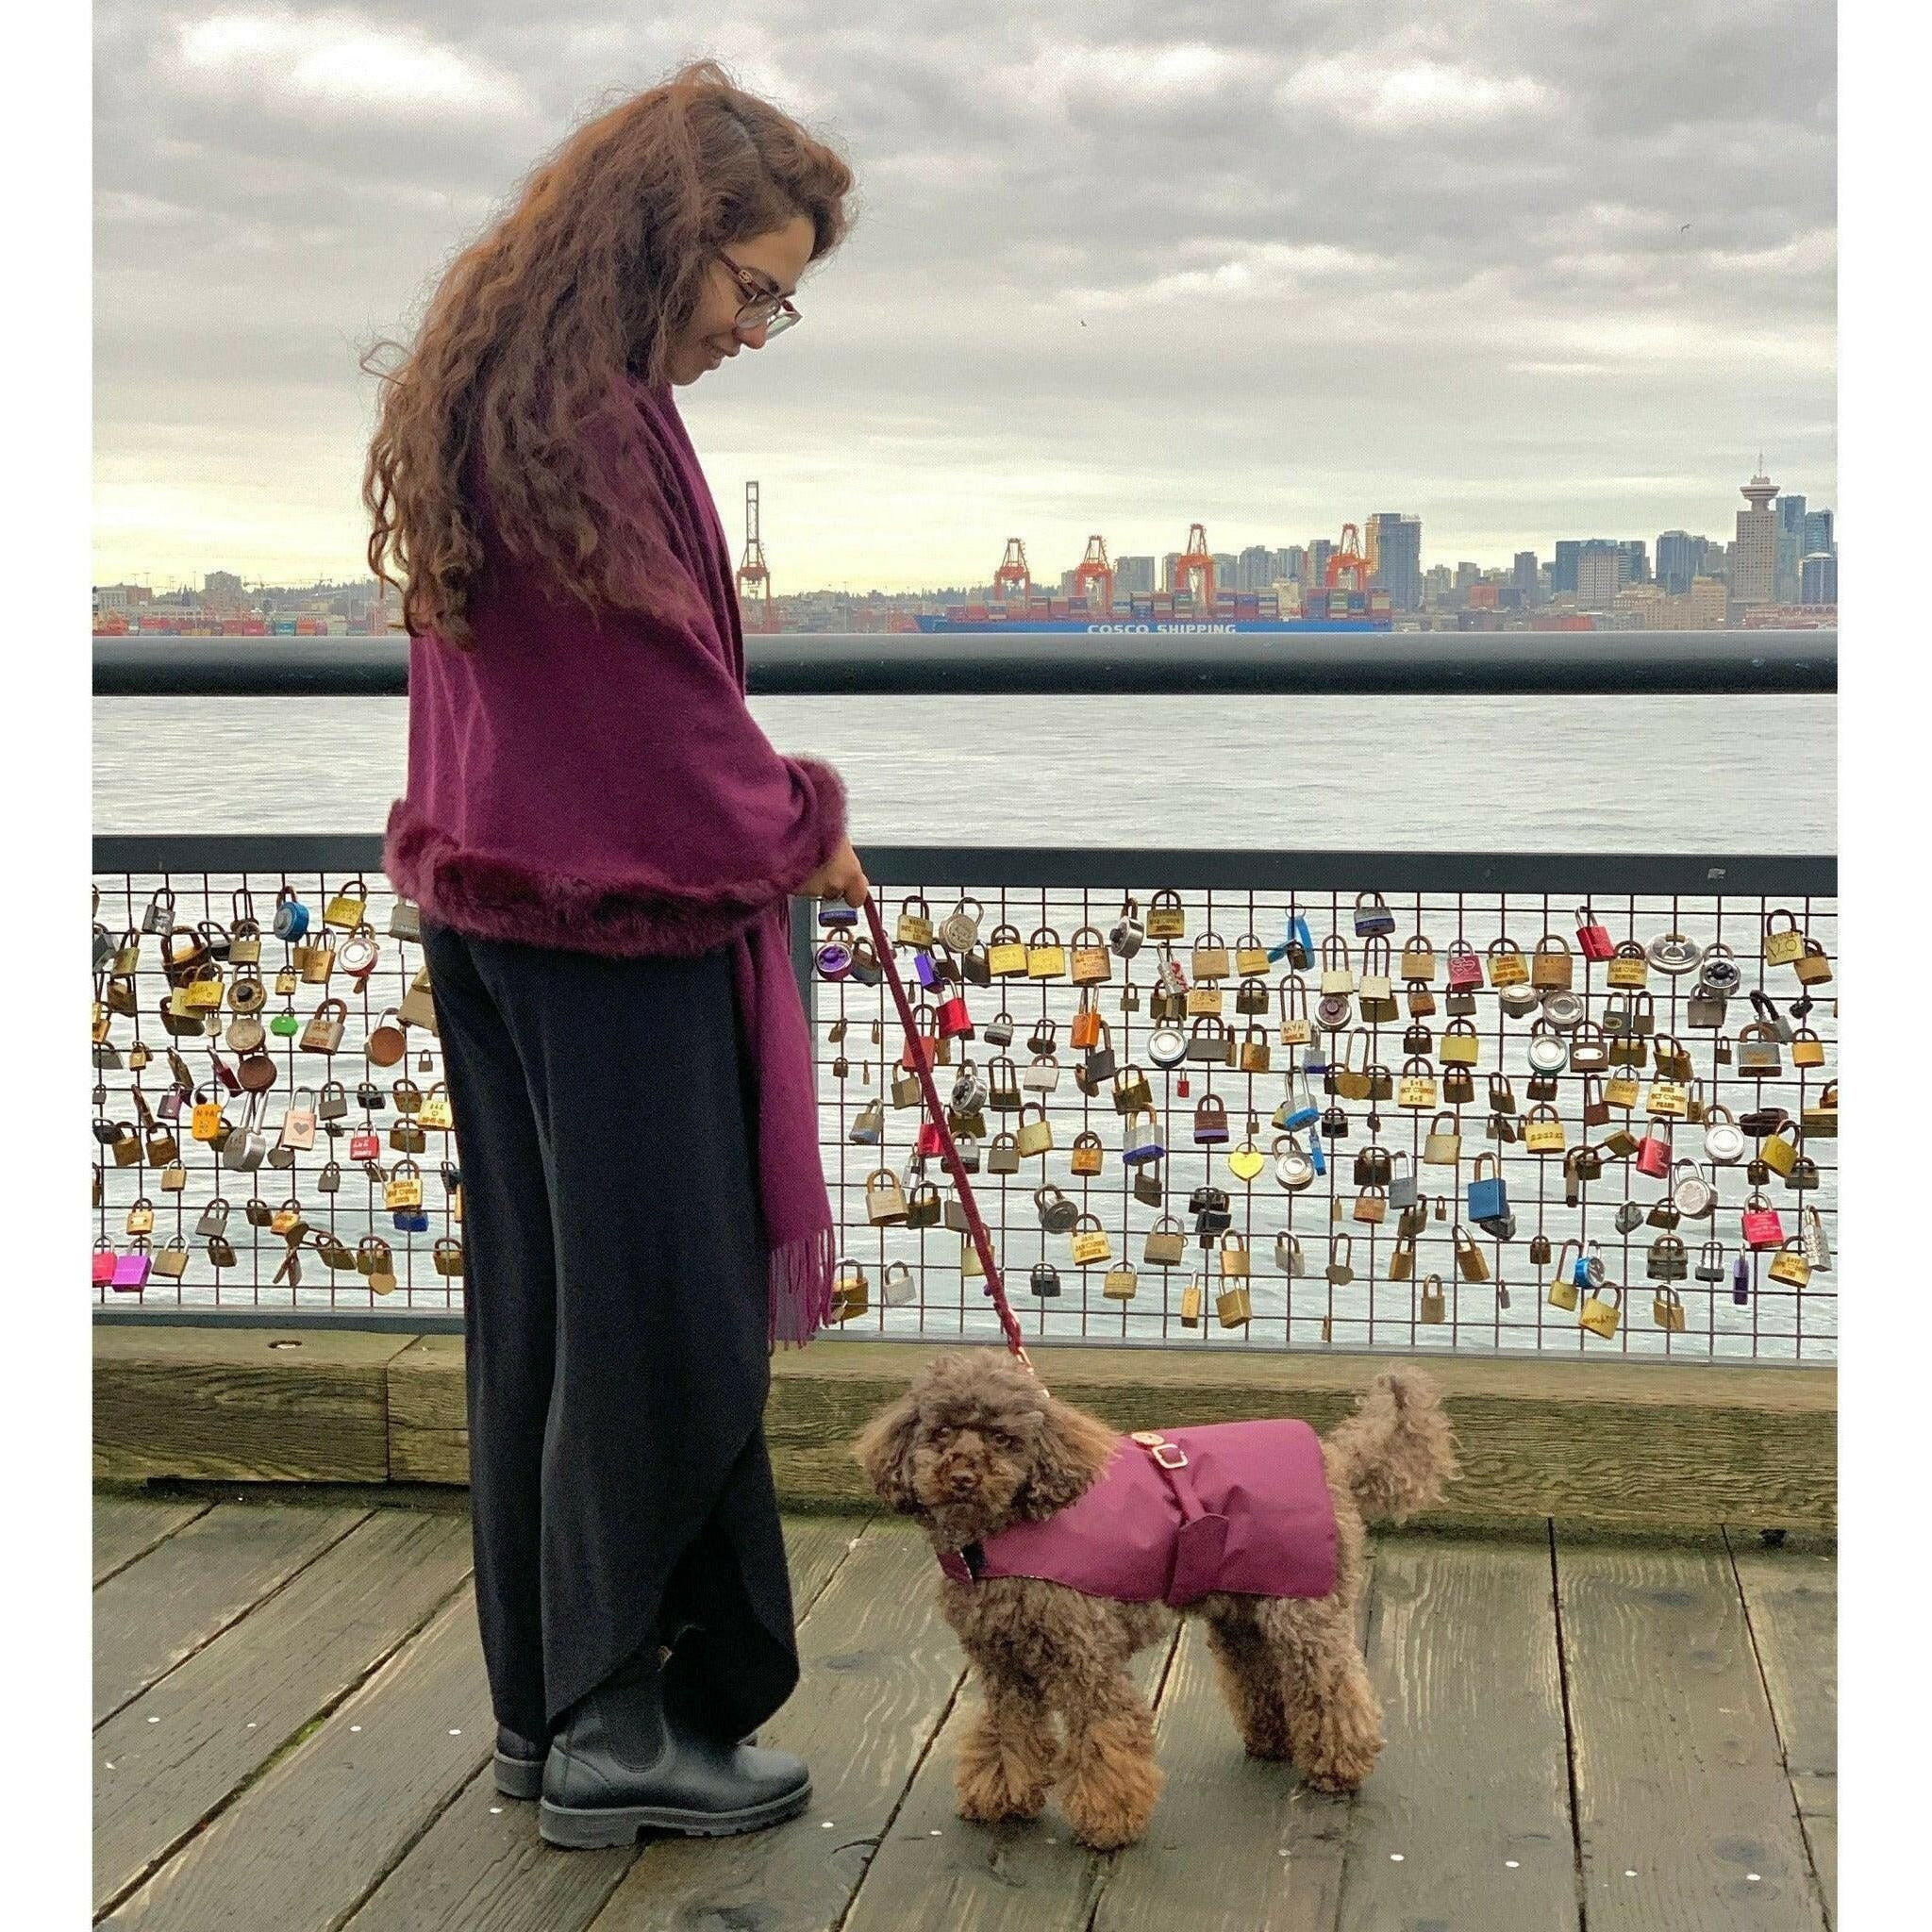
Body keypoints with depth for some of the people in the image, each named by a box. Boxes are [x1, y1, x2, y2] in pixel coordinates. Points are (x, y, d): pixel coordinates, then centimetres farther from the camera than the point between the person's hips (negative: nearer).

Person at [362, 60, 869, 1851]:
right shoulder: (595, 414, -18)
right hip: (619, 925, -10)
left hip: (493, 910, 10)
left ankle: (545, 1707, 23)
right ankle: (628, 1723, 8)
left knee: (541, 1320, 13)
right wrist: (797, 826, -1)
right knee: (667, 1329, -1)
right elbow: (659, 684, -17)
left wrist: (761, 817, 9)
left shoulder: (490, 389, 13)